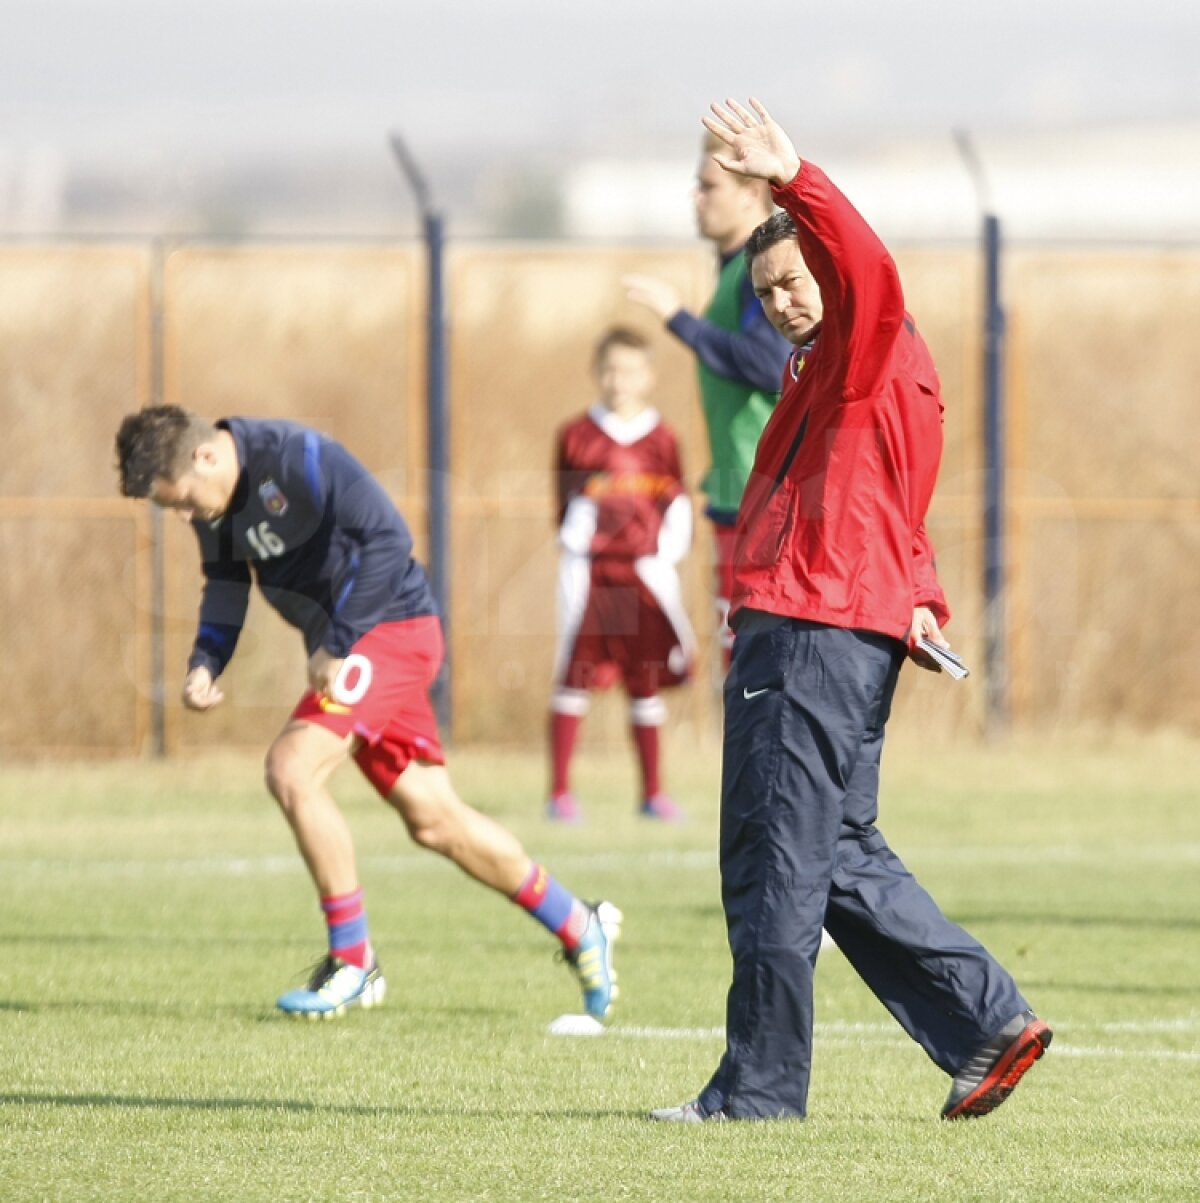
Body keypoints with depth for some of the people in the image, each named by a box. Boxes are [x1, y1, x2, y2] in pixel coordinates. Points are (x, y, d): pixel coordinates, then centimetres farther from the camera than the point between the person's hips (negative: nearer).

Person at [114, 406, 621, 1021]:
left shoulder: (297, 459, -22)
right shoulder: (213, 498, 4)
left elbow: (388, 536, -25)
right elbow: (225, 581, 18)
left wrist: (338, 644, -25)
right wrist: (205, 664, 0)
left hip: (391, 626, -9)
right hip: (344, 646, 9)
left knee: (291, 769, -21)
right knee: (434, 820, 11)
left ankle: (352, 963, -10)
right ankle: (580, 929, 25)